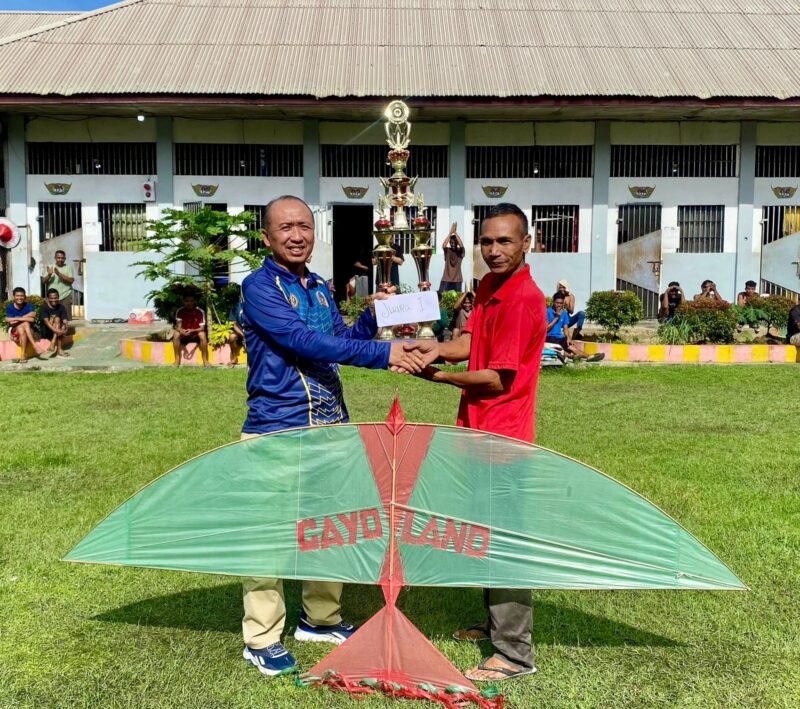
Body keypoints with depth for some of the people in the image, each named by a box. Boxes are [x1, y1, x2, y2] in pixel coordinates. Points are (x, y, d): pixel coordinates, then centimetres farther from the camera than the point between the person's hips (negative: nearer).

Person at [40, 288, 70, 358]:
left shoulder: (61, 307, -1)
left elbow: (65, 322, -11)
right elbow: (46, 322, -24)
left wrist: (65, 329, -33)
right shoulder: (44, 307, -11)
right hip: (46, 332, -3)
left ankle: (53, 344, -33)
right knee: (56, 319, -26)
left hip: (58, 329, 3)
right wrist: (56, 330, -41)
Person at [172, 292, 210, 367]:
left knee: (202, 334, -33)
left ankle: (205, 361, -25)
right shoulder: (180, 311, -11)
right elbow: (178, 326, -13)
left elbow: (202, 328, -17)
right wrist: (181, 330, -38)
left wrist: (192, 331, -36)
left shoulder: (200, 311, -15)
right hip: (184, 335, 2)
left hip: (196, 334, -1)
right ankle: (177, 360, -22)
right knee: (176, 334, -29)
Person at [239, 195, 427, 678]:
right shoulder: (259, 287, -10)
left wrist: (374, 317, 0)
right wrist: (384, 354, -26)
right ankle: (262, 639, 14)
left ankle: (321, 619, 34)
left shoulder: (321, 288, 14)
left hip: (331, 424, 8)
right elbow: (305, 342, -23)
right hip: (277, 429, -7)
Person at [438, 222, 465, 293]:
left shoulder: (460, 251, 2)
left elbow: (461, 245, -20)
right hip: (446, 280, 0)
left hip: (457, 280, 0)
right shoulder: (447, 251, 3)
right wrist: (450, 232, -24)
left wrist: (455, 232, -21)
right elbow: (444, 245, -19)